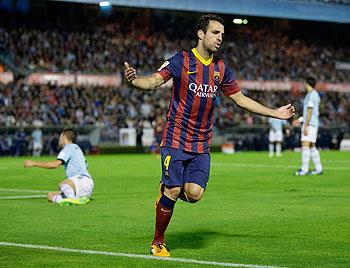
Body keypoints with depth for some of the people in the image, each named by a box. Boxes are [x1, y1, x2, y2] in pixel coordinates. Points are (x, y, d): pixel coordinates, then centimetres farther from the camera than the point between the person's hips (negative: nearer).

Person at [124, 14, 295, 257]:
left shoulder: (221, 68, 9)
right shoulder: (181, 60, -5)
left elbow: (240, 98, 20)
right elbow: (154, 81, -16)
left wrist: (274, 113, 20)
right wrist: (133, 80, -38)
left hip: (202, 144, 4)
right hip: (176, 139, -4)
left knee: (194, 194, -11)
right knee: (172, 193, -8)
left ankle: (169, 190, 24)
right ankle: (158, 243, 11)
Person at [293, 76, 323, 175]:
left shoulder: (311, 95, -12)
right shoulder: (315, 94, 19)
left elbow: (310, 112, -18)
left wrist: (305, 126, -21)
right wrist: (300, 120, 28)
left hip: (310, 124, -10)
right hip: (310, 124, 10)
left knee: (305, 145, -14)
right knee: (312, 147, 12)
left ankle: (304, 169, -18)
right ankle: (318, 168, 14)